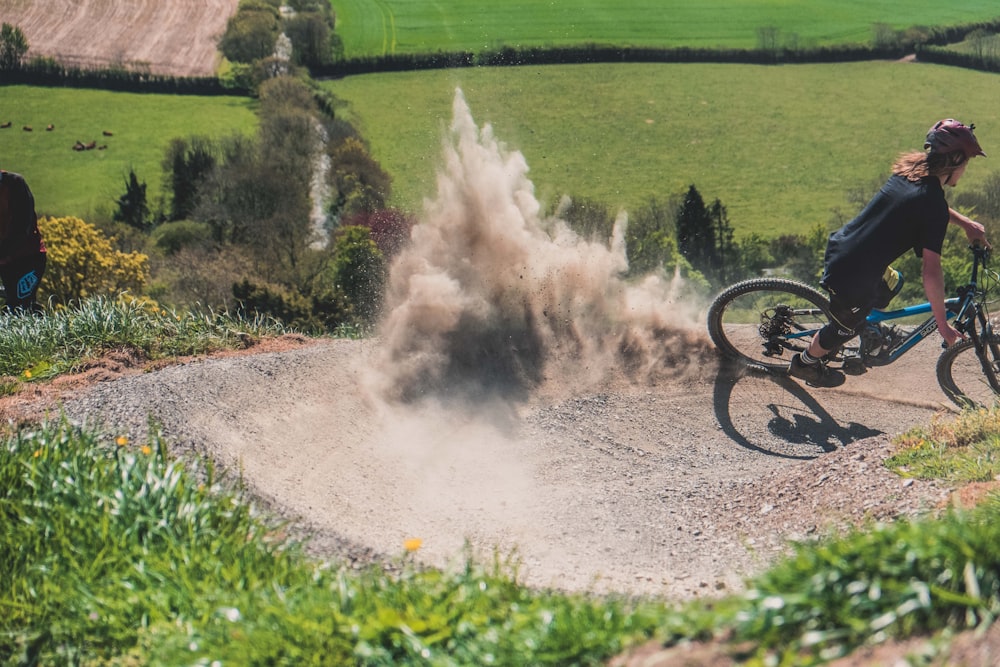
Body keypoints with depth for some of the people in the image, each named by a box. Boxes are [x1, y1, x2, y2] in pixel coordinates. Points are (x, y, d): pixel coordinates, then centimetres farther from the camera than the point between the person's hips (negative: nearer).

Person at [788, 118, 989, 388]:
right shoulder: (934, 207, -22)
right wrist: (942, 323, -13)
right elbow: (931, 272, -22)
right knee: (845, 328, 21)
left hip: (838, 248, 8)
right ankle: (805, 363, 44)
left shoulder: (908, 171, 3)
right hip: (851, 280, -8)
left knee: (892, 284, 31)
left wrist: (966, 223, 26)